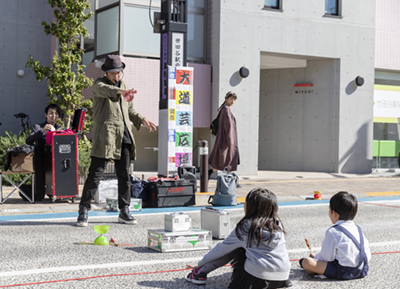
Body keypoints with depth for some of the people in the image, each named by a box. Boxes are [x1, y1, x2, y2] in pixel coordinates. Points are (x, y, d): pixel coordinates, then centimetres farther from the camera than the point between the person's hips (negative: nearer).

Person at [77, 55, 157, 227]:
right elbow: (105, 90, -27)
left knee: (124, 175, 8)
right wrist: (120, 91, -46)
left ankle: (124, 212, 16)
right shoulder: (99, 84, -1)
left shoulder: (123, 85, 20)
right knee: (95, 174, -9)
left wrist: (142, 120, 15)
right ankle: (83, 211, -2)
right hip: (105, 134, -6)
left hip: (124, 137, 6)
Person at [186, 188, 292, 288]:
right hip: (283, 277, 5)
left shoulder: (245, 227, -2)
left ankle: (201, 272, 13)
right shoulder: (277, 223, 11)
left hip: (257, 280, -5)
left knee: (235, 247, 17)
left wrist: (200, 264, 22)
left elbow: (222, 248, 10)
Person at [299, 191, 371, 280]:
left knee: (306, 262, -11)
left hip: (343, 273, -9)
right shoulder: (358, 229, 11)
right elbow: (368, 256, 14)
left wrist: (315, 258, 16)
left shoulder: (332, 232, -9)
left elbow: (326, 257, -6)